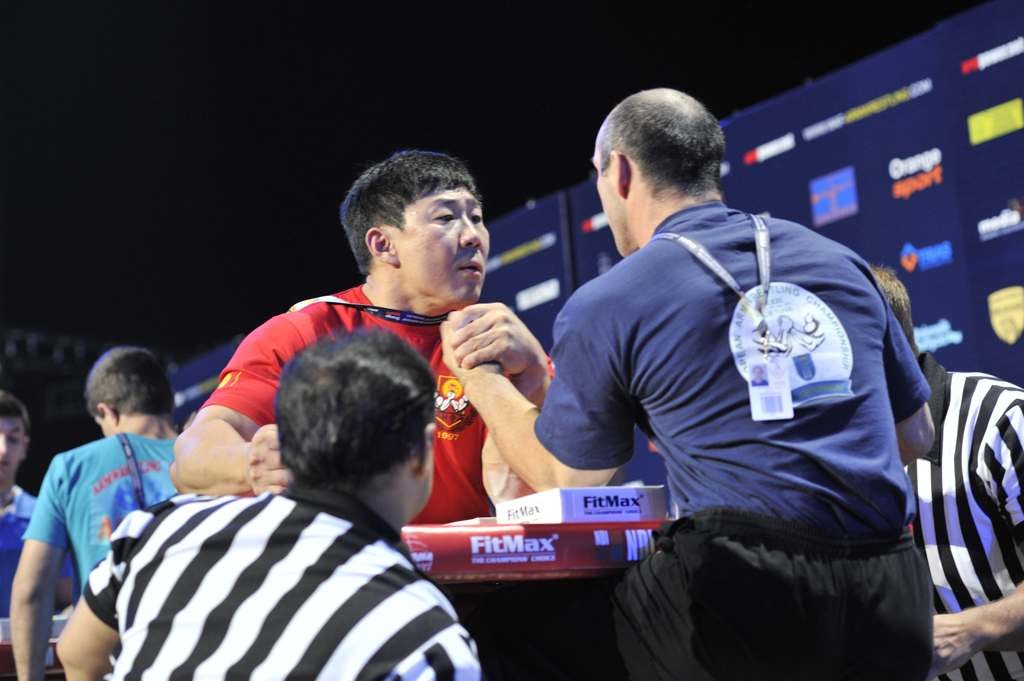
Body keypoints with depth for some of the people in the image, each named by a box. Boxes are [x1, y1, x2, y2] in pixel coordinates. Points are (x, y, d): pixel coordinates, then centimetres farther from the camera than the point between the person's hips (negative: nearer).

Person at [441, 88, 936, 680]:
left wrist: (479, 377, 26)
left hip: (749, 594, -5)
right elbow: (915, 436, 21)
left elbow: (566, 480, 13)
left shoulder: (605, 307, 1)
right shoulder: (840, 261, 13)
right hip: (893, 593, 5)